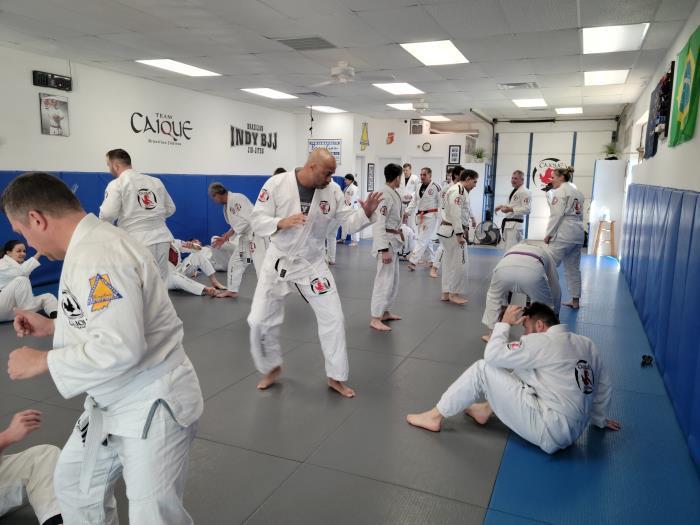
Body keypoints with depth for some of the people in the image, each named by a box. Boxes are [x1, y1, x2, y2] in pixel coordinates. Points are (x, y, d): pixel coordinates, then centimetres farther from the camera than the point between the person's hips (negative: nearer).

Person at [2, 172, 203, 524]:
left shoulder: (100, 255, -27)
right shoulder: (89, 245, 7)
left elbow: (119, 347, -32)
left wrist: (42, 361, -20)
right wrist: (53, 326, 12)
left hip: (153, 405, -11)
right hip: (115, 403, 11)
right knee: (74, 484, 26)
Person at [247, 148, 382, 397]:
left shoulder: (332, 190, -8)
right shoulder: (276, 184, -15)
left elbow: (349, 222, -4)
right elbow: (257, 220, -13)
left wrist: (365, 212, -25)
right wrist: (281, 222, -32)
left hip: (312, 263, 1)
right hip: (278, 261, -1)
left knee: (333, 318, 0)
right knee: (260, 321, 5)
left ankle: (336, 377, 19)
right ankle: (272, 367, 32)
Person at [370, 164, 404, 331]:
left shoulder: (393, 194, 9)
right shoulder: (385, 195, -20)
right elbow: (378, 224, -24)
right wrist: (383, 250, -26)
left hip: (393, 241, 10)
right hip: (386, 242, -10)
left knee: (393, 279, 17)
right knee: (385, 280, -7)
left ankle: (385, 312, 28)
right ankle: (375, 318, 0)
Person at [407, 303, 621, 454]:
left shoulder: (543, 343, -15)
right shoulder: (586, 344, 8)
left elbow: (493, 354, -12)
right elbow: (603, 386, 19)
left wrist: (505, 323, 2)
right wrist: (599, 418, 35)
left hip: (548, 432, -9)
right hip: (573, 431, 9)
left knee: (483, 369, -7)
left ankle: (436, 416, 4)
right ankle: (487, 409, 24)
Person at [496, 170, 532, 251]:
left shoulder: (525, 192, -13)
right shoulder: (514, 191, 18)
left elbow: (527, 209, -21)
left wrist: (511, 209, -28)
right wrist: (503, 206, 13)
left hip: (515, 225, -10)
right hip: (508, 223, 10)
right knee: (506, 248, 15)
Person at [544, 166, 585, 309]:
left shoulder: (560, 191, -7)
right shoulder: (577, 191, 20)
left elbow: (557, 215, -14)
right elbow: (580, 214, 19)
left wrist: (548, 234, -10)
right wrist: (575, 228, 20)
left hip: (563, 234, -9)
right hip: (578, 233, 9)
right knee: (573, 268, 14)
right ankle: (575, 301, 20)